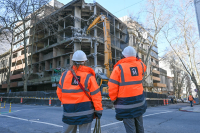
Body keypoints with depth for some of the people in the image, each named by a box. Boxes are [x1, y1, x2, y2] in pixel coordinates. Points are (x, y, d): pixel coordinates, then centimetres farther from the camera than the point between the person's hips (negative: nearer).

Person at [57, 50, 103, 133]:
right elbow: (96, 95, -9)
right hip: (85, 112, -3)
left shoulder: (64, 75, -2)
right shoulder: (88, 76, -10)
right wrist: (98, 110, 0)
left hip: (69, 111, 3)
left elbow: (59, 92, 6)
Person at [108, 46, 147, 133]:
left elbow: (112, 87, -12)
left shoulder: (119, 68, -10)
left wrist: (114, 100, 3)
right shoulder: (140, 65, 2)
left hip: (125, 103, -5)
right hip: (139, 100, 5)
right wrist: (135, 59, 25)